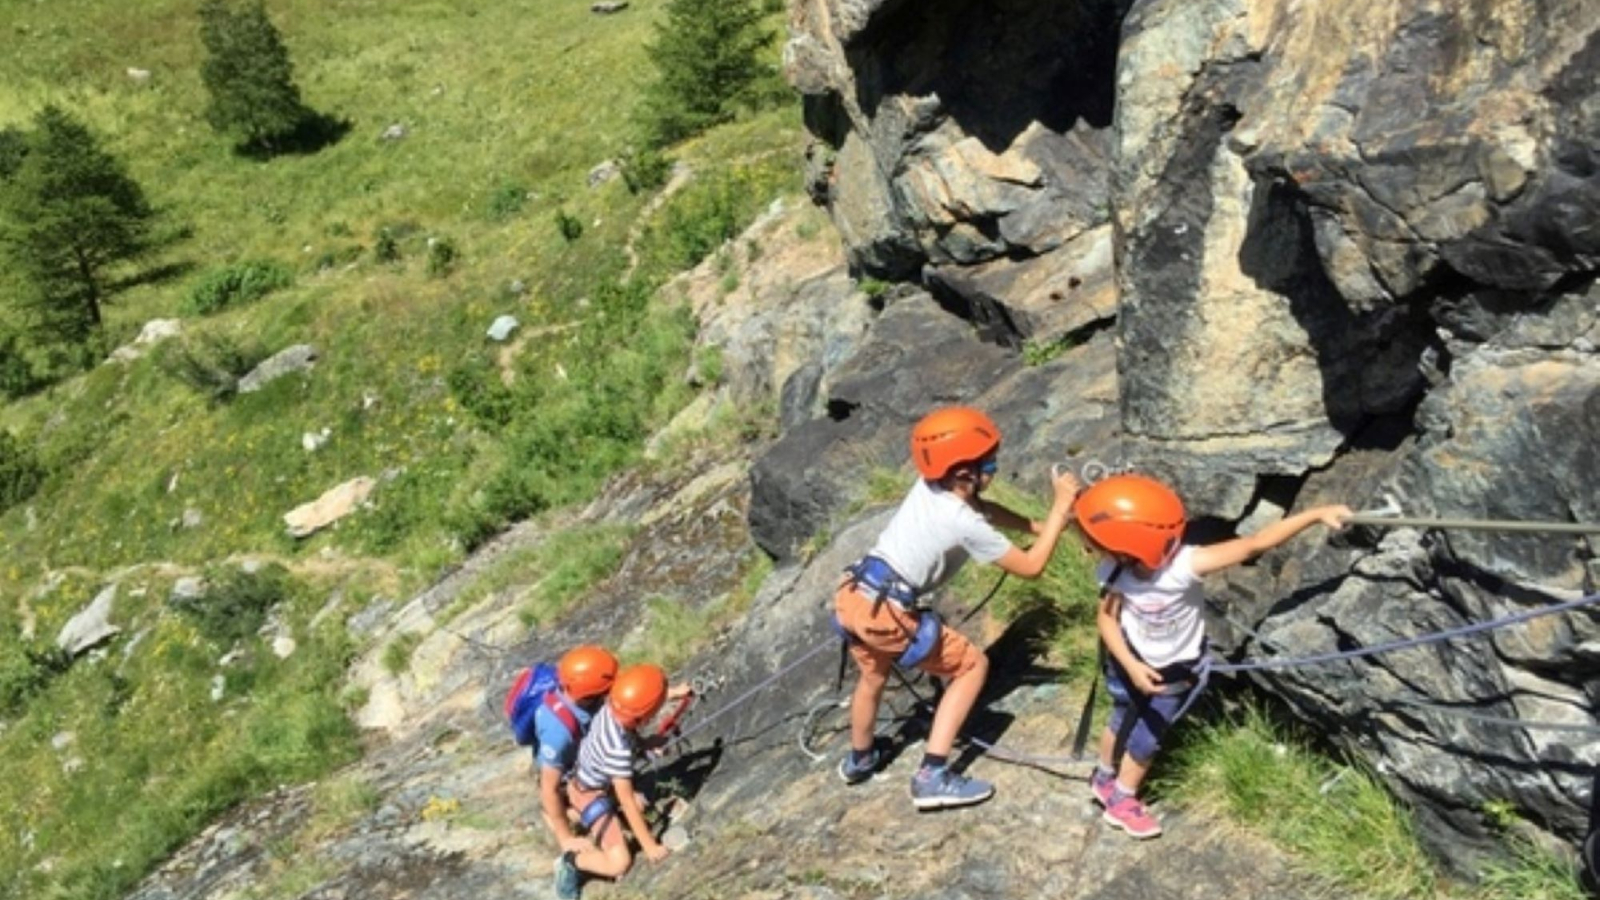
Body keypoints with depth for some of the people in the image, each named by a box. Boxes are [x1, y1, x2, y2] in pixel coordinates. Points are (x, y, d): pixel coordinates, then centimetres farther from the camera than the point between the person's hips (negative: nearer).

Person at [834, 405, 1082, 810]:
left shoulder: (928, 486, 5)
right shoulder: (964, 525, -15)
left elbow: (982, 509, 23)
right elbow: (1031, 566, -6)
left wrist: (1039, 526, 16)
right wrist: (1061, 508, -3)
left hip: (851, 597, 8)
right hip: (886, 615, -8)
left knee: (873, 674, 34)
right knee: (973, 666, 8)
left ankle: (859, 760, 57)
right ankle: (932, 776, 5)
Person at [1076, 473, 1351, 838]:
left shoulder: (1184, 565, -40)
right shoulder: (1114, 572, -29)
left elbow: (1253, 545, -44)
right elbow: (1107, 618, -14)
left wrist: (1316, 515, -49)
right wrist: (1131, 665, -27)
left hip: (1173, 673, 0)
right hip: (1131, 662, 1)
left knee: (1144, 738, 19)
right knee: (1122, 723, 23)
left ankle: (1122, 798, 46)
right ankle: (1105, 778, 52)